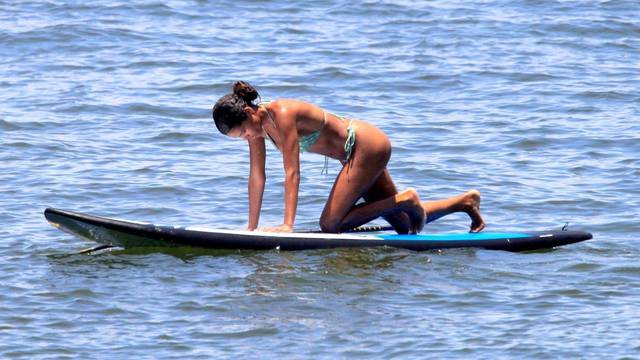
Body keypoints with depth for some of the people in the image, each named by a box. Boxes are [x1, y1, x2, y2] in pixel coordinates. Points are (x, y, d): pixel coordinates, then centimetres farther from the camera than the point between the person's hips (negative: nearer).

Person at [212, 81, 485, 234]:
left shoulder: (282, 114, -29)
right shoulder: (256, 121, -5)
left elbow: (292, 172, -31)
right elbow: (257, 176, 0)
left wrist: (287, 225, -34)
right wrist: (252, 227, -1)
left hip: (367, 146, -9)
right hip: (361, 151, 9)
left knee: (330, 224, -15)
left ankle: (405, 200, -7)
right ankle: (465, 201, 31)